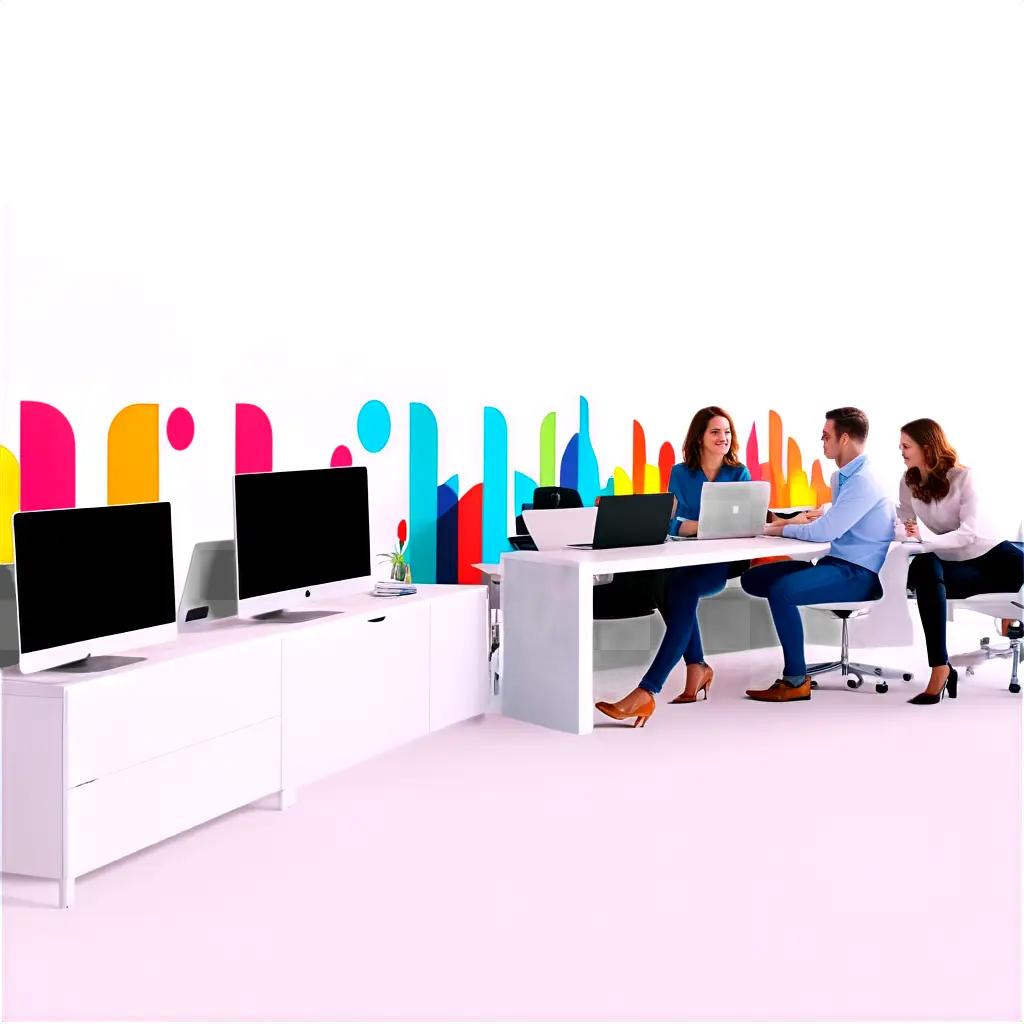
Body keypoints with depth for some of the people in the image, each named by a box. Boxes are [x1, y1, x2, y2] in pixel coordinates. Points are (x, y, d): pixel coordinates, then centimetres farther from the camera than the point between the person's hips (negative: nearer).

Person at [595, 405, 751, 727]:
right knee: (669, 584, -34)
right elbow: (670, 522, 0)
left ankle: (646, 691, -42)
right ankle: (696, 667, -15)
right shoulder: (681, 473, 10)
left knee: (683, 590, -33)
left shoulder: (739, 474, 7)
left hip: (723, 560, -2)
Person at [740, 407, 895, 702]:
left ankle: (796, 680, -19)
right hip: (837, 563, 10)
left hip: (859, 574, -10)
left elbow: (823, 532, -22)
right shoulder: (843, 476, 14)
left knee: (781, 590, -30)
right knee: (753, 578, 2)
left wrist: (778, 529, -9)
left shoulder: (862, 481, -17)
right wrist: (787, 523, 6)